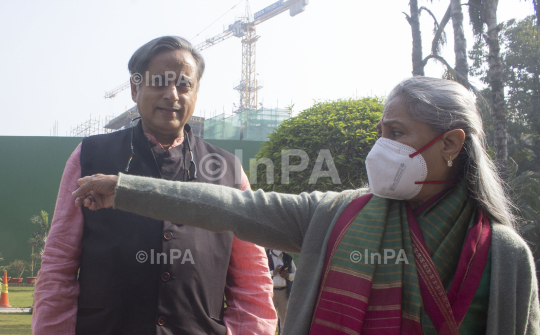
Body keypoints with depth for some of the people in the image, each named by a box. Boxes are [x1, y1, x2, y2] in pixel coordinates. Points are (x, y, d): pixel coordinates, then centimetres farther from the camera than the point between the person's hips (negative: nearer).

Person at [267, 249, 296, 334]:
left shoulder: (288, 258, 14)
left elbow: (296, 273, 18)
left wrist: (288, 276, -2)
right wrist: (273, 272, -17)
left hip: (284, 292, 4)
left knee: (285, 317, 4)